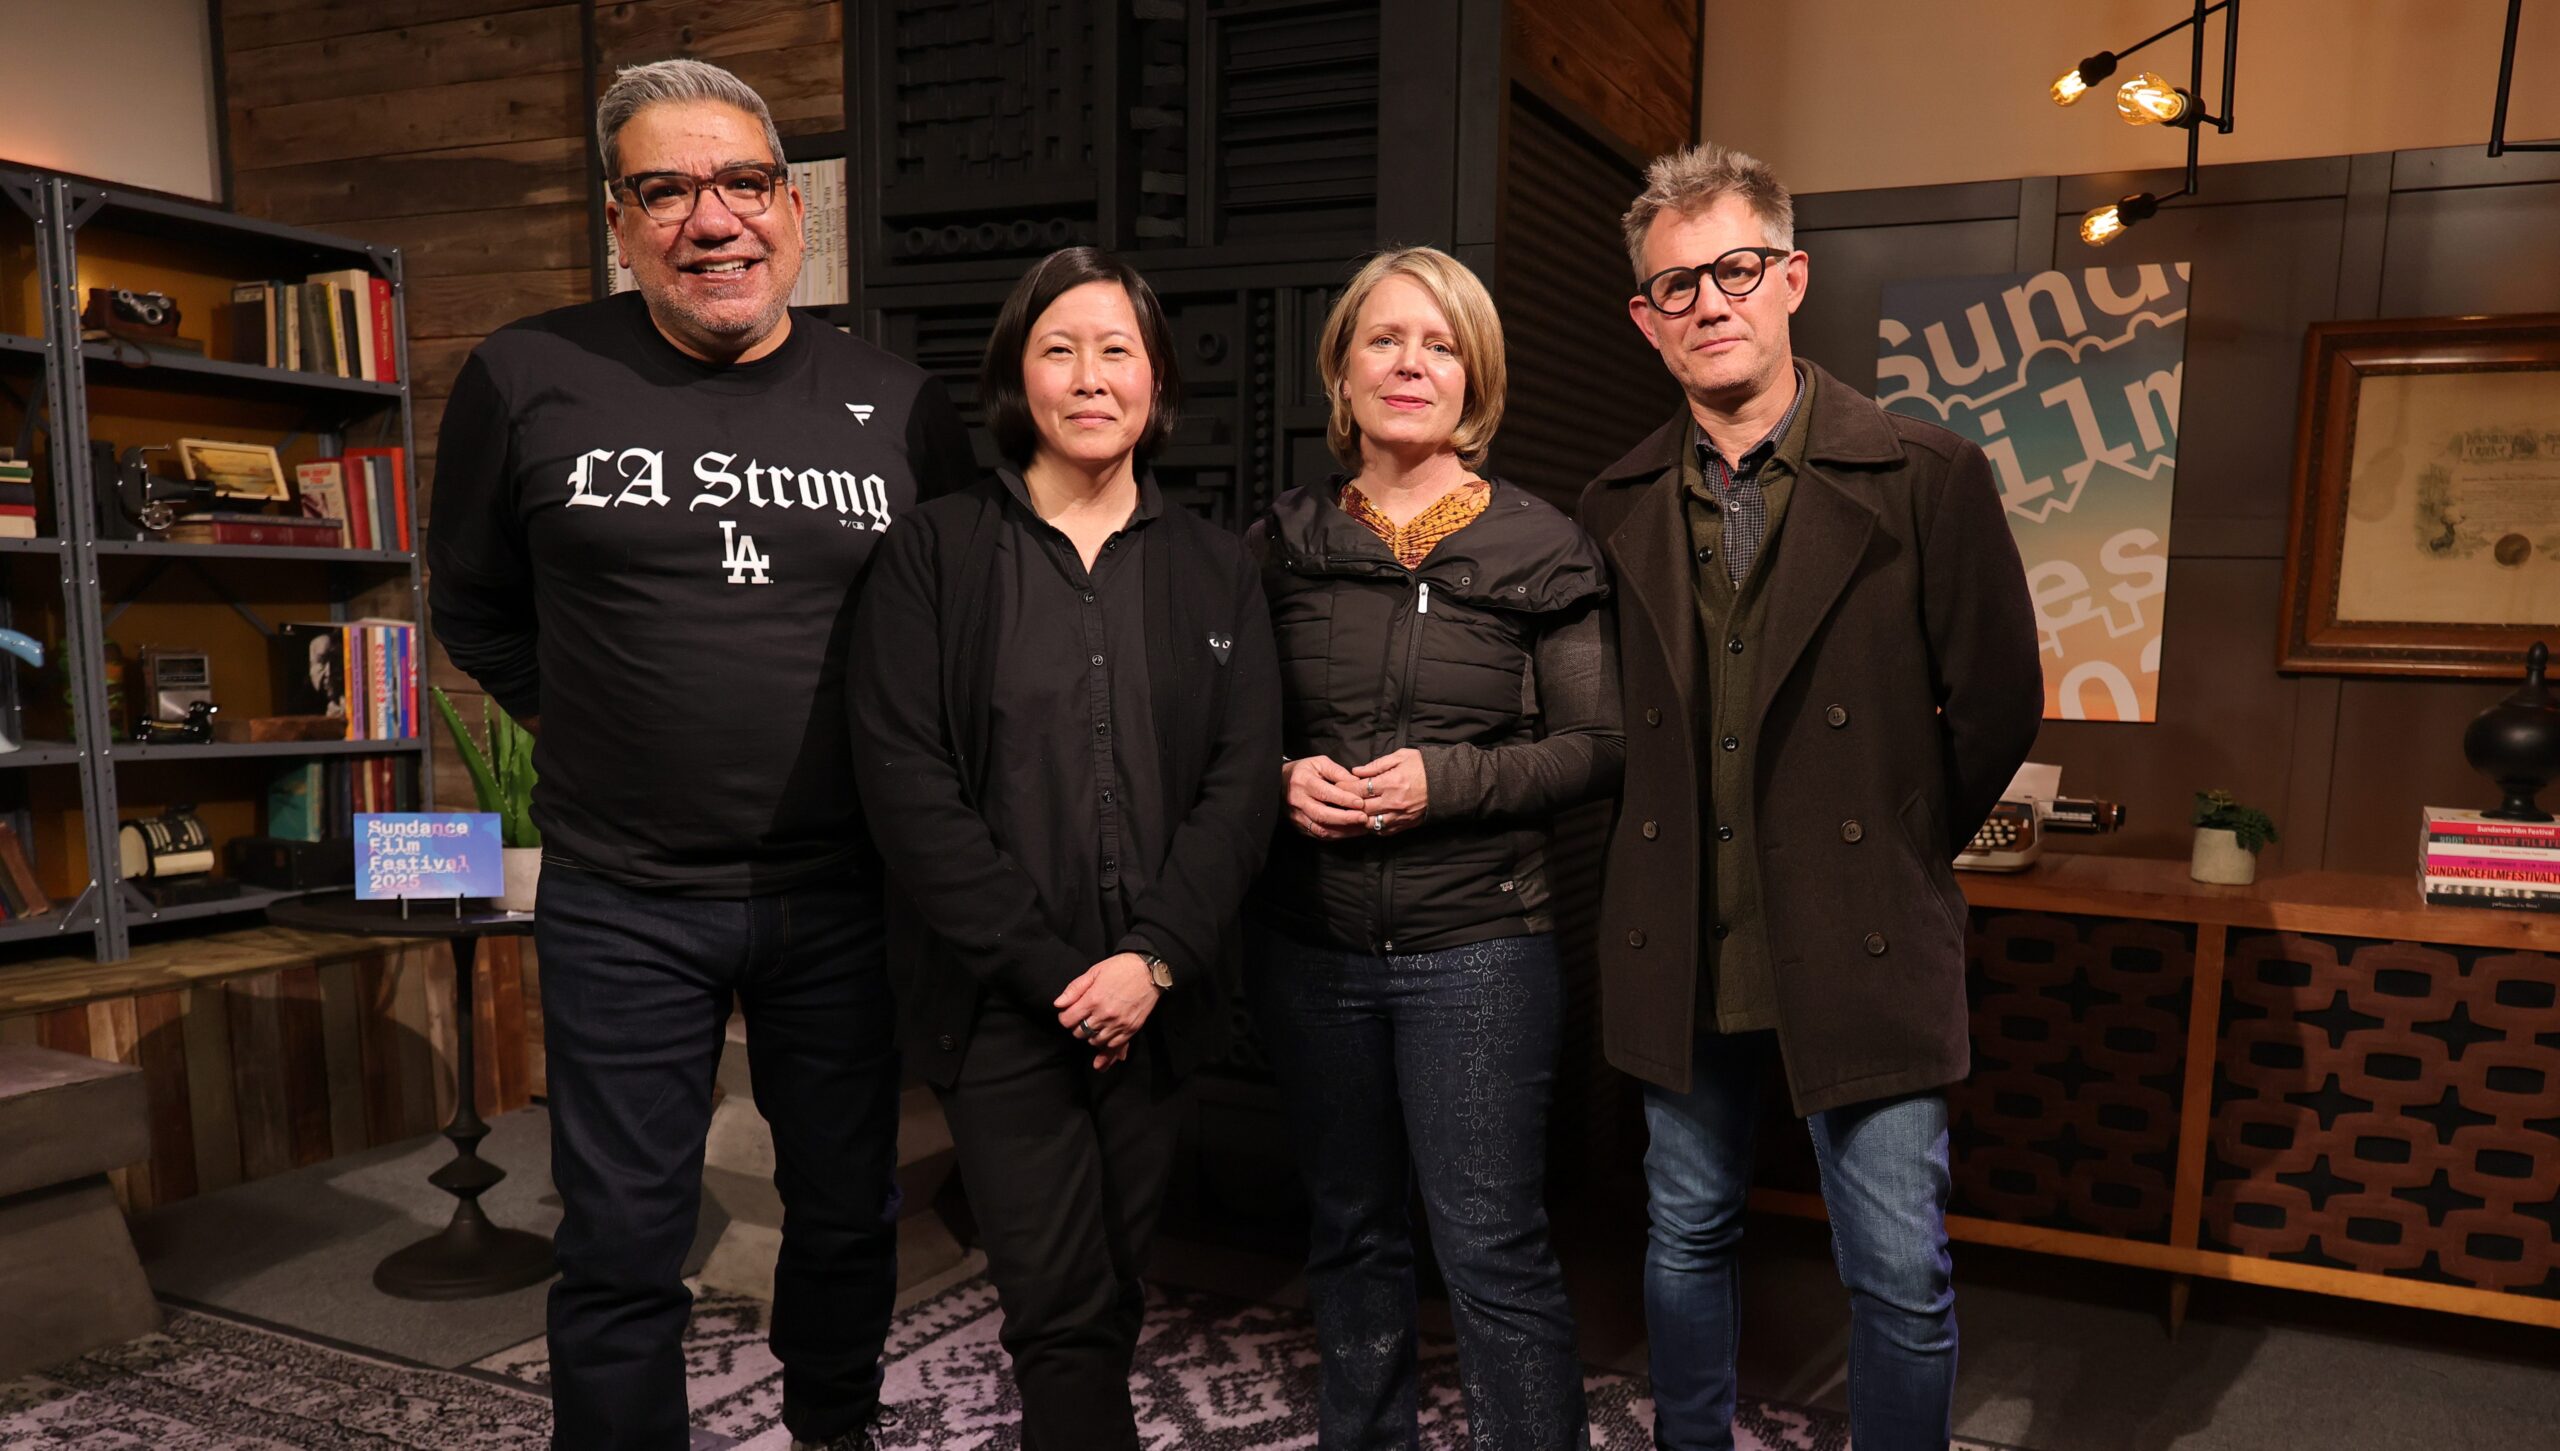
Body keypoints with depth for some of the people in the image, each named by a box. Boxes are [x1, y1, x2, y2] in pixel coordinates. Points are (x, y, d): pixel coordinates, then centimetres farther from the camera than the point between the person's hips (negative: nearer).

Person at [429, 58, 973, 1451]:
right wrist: (609, 733, 6)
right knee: (621, 1246, 9)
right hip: (624, 901, -1)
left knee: (847, 1212, 17)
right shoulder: (527, 380, -4)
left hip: (841, 892, 2)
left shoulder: (900, 408, 0)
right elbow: (476, 607, 10)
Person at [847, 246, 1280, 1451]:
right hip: (999, 1000, -2)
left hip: (1154, 995, 3)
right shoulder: (932, 553, 1)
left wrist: (1155, 957, -11)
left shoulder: (1213, 570, 9)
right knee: (1060, 1306, -3)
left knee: (1113, 1293, 13)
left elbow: (1243, 778, 1)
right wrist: (1047, 966, -12)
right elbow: (905, 782, -7)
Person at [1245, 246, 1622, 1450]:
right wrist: (1281, 779, -8)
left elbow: (1599, 748, -3)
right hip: (1310, 943, 3)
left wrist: (1447, 780, -16)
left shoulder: (1540, 551, -2)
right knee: (1351, 1229, 17)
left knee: (1492, 1249, -1)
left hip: (1477, 944, -3)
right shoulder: (1283, 544, 6)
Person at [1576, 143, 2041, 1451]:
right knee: (1686, 1242, 18)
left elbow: (1996, 703, -1)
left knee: (1900, 1281, 6)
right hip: (1678, 950, 3)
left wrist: (1894, 852, 4)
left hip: (1861, 949, -3)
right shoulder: (1616, 509, 4)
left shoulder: (1926, 476, -7)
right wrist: (1673, 852, 7)